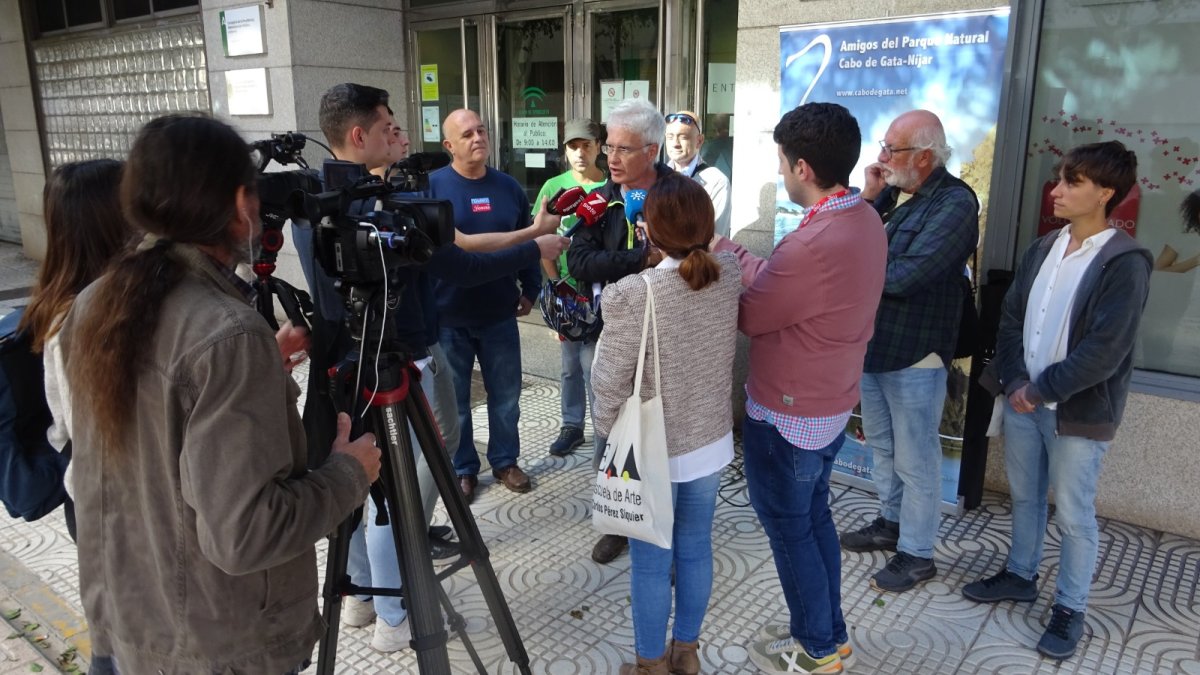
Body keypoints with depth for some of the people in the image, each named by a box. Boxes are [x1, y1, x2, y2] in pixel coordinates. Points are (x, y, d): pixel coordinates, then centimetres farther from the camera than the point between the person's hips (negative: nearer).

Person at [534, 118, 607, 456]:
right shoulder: (554, 186, 0)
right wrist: (556, 283, -1)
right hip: (566, 289, 3)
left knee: (593, 365, -2)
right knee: (570, 365, 14)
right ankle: (571, 427, 29)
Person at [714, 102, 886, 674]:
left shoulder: (814, 244, -31)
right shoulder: (864, 219, -1)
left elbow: (749, 315, -16)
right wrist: (723, 247, 9)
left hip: (788, 413, -9)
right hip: (831, 401, 9)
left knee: (787, 526, 10)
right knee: (813, 516, 22)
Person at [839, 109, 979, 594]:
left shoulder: (955, 203, -18)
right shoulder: (894, 191, 4)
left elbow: (901, 278, -26)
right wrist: (870, 197, -7)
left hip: (914, 354, -8)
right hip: (874, 342, 8)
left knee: (915, 461, 6)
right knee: (882, 445, 23)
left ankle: (916, 554, 22)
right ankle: (891, 523, 42)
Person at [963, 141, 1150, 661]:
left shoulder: (1125, 262, -14)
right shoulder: (1043, 249, 6)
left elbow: (1104, 351, -19)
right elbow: (1011, 317, 5)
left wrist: (1040, 391, -15)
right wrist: (1015, 383, -7)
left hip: (1077, 413, -6)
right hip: (1022, 398, 6)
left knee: (1073, 515, 7)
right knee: (1024, 496, 20)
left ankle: (1070, 609, 24)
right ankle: (1020, 575, 39)